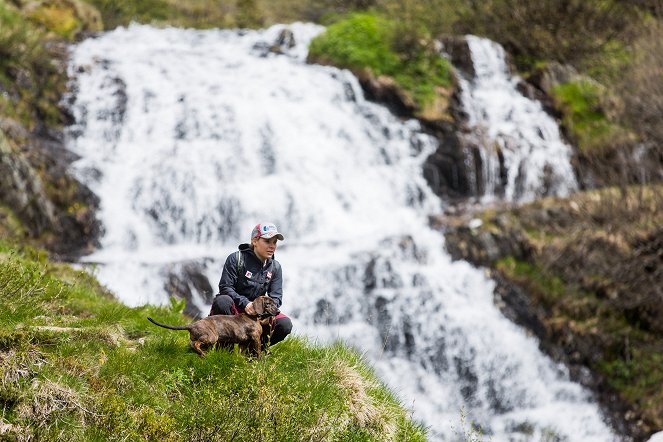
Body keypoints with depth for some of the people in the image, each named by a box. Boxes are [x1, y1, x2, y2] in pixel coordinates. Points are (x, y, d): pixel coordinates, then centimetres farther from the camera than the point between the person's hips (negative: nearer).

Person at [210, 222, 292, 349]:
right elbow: (225, 287, -15)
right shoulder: (236, 259, -9)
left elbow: (276, 297, 0)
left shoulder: (275, 267, 6)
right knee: (222, 301, -39)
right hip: (234, 310, -4)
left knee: (285, 325, -22)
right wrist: (245, 303, -31)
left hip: (257, 312, 4)